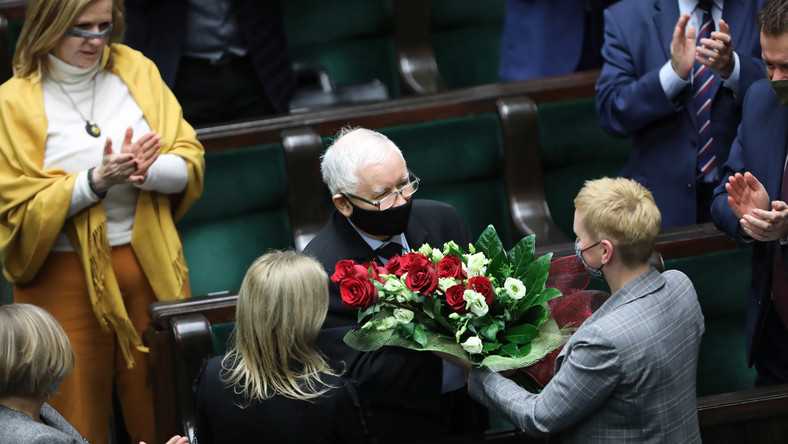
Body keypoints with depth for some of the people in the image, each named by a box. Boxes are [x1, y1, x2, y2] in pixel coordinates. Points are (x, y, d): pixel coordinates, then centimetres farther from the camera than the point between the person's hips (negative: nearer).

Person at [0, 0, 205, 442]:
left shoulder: (136, 70, 3)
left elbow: (190, 162, 2)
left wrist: (146, 171, -19)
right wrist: (96, 181, -23)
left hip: (150, 263, 3)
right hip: (67, 277, -3)